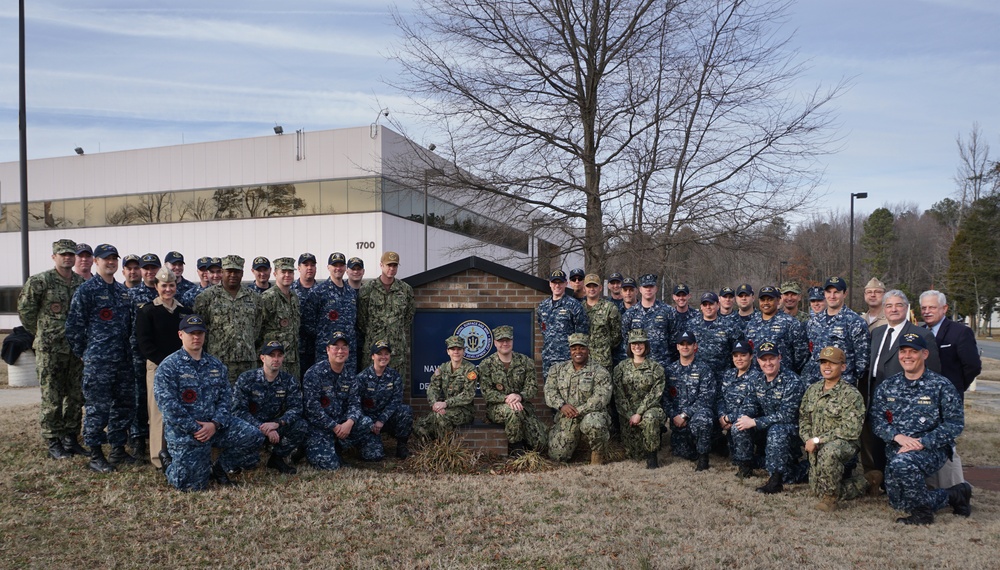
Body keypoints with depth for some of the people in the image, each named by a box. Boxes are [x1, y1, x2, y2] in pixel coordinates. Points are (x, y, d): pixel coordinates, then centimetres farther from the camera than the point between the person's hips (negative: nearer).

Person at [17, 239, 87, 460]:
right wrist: (40, 333, 6)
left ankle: (70, 439, 22)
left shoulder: (82, 282, 6)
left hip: (77, 348, 5)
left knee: (76, 397, 10)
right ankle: (53, 443, 12)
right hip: (50, 350, -5)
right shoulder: (39, 281, -7)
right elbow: (25, 310, 0)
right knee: (52, 399, 2)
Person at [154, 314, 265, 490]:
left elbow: (225, 397, 4)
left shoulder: (217, 365, 8)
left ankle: (220, 467, 11)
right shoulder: (168, 367, -8)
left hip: (215, 426, 5)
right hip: (184, 431, -5)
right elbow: (169, 406, -16)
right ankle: (172, 467, 29)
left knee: (254, 436, -11)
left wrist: (215, 424, -13)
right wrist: (195, 428, -18)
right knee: (192, 485, -6)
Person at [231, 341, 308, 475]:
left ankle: (276, 458, 0)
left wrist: (277, 423, -29)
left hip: (276, 429, 3)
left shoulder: (290, 381, -3)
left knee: (301, 425, -24)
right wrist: (263, 429, -25)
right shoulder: (246, 379, -10)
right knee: (247, 461, -29)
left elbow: (295, 408, -10)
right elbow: (239, 410, -15)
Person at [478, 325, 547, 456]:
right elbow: (487, 392, -6)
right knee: (514, 411, -39)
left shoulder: (526, 362, 7)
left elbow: (532, 386, 0)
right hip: (496, 408, -2)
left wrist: (520, 396, -23)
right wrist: (506, 399, -25)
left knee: (539, 443, -16)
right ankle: (516, 449, -15)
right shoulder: (486, 365, 1)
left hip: (523, 405, 2)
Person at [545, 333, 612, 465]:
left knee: (592, 423, -40)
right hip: (565, 419, 4)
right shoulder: (558, 369, 10)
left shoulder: (599, 372, -4)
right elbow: (549, 391, 2)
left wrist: (579, 411, -22)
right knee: (556, 456, -6)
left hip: (590, 415, -4)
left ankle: (597, 456, -11)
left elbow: (600, 398, -15)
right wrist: (561, 405, -18)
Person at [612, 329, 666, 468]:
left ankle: (652, 455, -18)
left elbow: (655, 394, -9)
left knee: (650, 418, -39)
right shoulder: (621, 367, 6)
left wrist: (639, 413, -17)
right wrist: (630, 415, -11)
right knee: (633, 452, -7)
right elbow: (618, 395, -1)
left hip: (649, 409, -2)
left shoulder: (655, 367, 1)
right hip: (627, 413, 2)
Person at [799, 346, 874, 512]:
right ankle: (866, 482, 29)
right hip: (816, 448, 7)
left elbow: (850, 430, -20)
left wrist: (818, 440, -21)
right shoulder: (812, 390, 8)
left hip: (845, 444, -7)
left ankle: (831, 496, -18)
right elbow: (803, 418, 12)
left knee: (828, 451, -41)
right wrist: (808, 440, -7)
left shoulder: (851, 394, -13)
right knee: (818, 490, 8)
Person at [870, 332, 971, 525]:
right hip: (896, 449, 5)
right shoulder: (888, 386, 8)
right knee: (898, 502, 0)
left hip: (932, 449, -5)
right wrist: (898, 436, -16)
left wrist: (922, 442, -18)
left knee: (901, 463, -36)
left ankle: (923, 511, -12)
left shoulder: (941, 386, -3)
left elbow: (955, 424, -8)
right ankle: (954, 495, 22)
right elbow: (876, 420, 3)